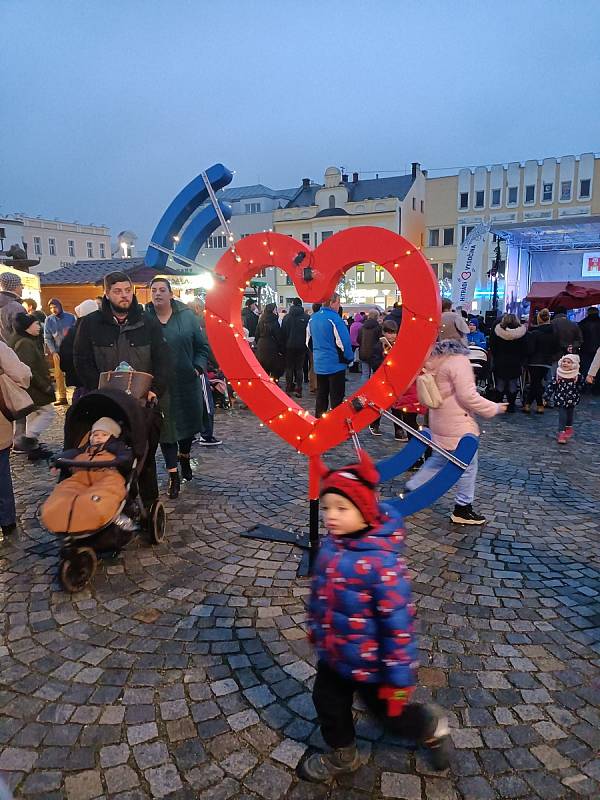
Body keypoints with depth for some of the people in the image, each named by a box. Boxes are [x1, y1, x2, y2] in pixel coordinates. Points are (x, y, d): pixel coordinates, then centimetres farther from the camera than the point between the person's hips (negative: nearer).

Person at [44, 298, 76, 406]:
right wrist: (53, 352, -7)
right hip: (57, 351, 1)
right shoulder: (49, 320, 3)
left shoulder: (70, 317, 0)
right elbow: (47, 338, 4)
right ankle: (62, 397, 7)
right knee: (59, 375, 1)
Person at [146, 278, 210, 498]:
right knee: (166, 428, 4)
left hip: (188, 383, 2)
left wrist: (198, 368, -6)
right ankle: (173, 476, 16)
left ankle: (184, 458, 45)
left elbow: (203, 346, 5)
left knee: (189, 422, 17)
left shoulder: (186, 315, 0)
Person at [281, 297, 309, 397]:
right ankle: (298, 390, 3)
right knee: (299, 368, 6)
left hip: (289, 346, 1)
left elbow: (283, 333, 0)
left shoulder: (287, 317, -2)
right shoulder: (306, 317, -6)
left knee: (289, 368, 9)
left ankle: (288, 389, 9)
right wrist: (307, 345, 4)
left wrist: (283, 346, 6)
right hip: (301, 347, -1)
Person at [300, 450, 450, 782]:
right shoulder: (331, 543, -10)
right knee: (328, 704, 24)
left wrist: (399, 677, -19)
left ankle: (432, 726, 50)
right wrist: (314, 627, 20)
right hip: (333, 654, 7)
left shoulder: (382, 561, -34)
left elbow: (399, 622, -27)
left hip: (369, 662, -7)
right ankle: (342, 755, 54)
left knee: (389, 714, 18)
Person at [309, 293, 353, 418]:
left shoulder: (313, 318, 7)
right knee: (336, 399, 1)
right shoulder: (334, 318, -16)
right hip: (335, 364, -7)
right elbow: (344, 341, -18)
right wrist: (349, 359, -4)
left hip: (319, 364, 7)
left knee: (321, 396, 16)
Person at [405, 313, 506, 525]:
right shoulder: (458, 361, -22)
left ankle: (411, 489, 22)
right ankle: (463, 509, 19)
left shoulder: (433, 359, 2)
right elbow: (468, 396, -22)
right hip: (459, 425, -8)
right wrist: (494, 408, -11)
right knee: (467, 466, 8)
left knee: (437, 460, 23)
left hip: (439, 421, 8)